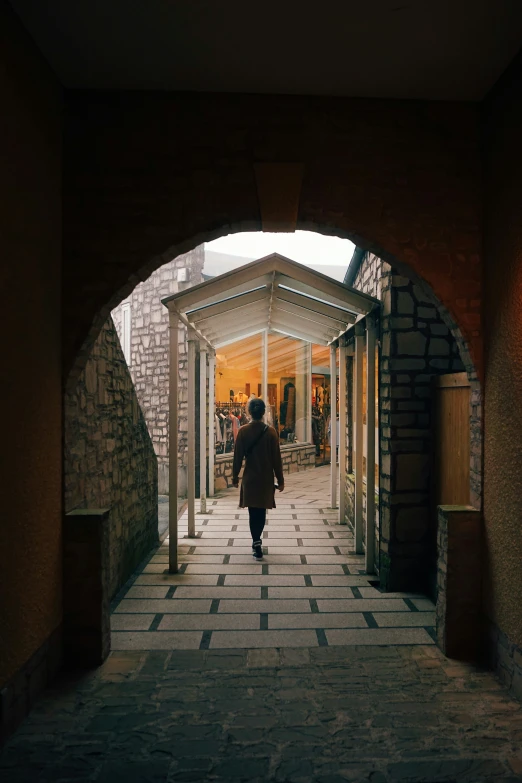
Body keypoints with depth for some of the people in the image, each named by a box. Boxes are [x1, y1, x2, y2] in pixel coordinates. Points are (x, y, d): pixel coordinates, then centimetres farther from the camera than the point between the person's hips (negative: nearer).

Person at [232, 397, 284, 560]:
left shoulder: (243, 431, -8)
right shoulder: (271, 432, -8)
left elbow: (238, 456, -4)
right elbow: (276, 458, -6)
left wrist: (235, 476, 8)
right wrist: (280, 479, 3)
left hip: (249, 478, 0)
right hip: (266, 478, 1)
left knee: (253, 511, 7)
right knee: (262, 511, 15)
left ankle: (256, 542, 0)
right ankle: (257, 541, 26)